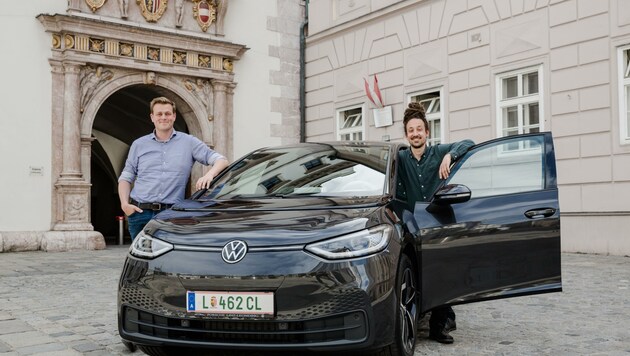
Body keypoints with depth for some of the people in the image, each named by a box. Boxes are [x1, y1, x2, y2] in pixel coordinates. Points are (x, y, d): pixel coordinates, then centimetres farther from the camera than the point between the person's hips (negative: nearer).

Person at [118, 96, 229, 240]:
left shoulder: (189, 142, 8)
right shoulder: (139, 145, 14)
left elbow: (221, 160, 3)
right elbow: (126, 178, 16)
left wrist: (209, 174, -19)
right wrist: (124, 203, -2)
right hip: (139, 212, 2)